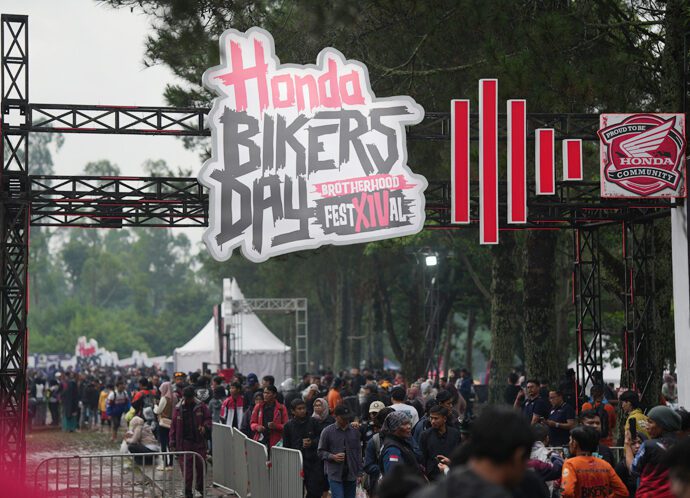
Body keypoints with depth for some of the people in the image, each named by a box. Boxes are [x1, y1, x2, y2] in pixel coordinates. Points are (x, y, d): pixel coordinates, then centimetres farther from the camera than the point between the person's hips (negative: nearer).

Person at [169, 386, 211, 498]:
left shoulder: (201, 406, 2)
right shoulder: (178, 409, 1)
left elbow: (208, 419, 9)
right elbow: (173, 427, 3)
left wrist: (205, 426, -15)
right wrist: (173, 444, 1)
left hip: (199, 441, 1)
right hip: (184, 442, -1)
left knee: (201, 465, 6)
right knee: (186, 467, -5)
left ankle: (200, 487, 27)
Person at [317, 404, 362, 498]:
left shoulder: (354, 431, 9)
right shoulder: (327, 432, -1)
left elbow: (358, 453, 12)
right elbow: (321, 452, 3)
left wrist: (359, 473, 7)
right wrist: (333, 457, -16)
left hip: (351, 475, 4)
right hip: (335, 475, -4)